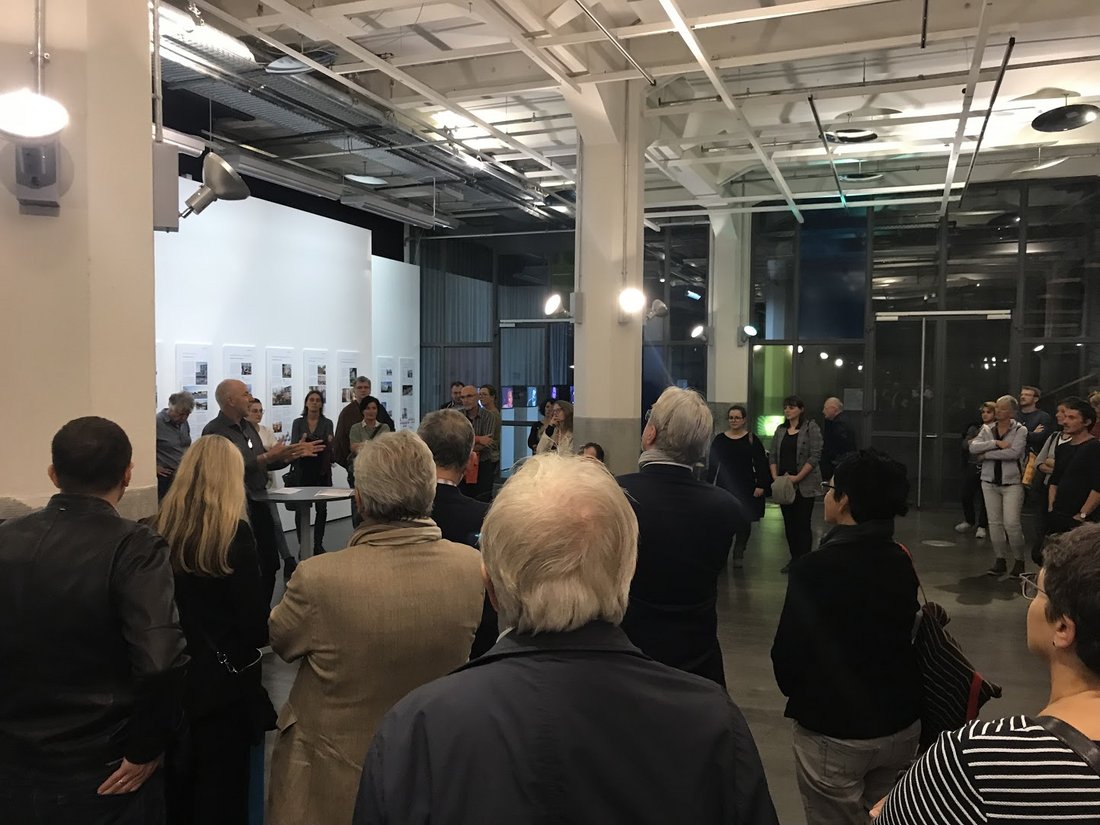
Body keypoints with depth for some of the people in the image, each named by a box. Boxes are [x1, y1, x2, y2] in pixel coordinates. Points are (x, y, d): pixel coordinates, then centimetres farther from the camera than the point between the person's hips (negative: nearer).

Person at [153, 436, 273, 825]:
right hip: (223, 679, -5)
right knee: (222, 786, 10)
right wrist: (263, 633, 6)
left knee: (177, 779, 21)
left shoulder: (160, 527, -3)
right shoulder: (234, 533, -17)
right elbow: (256, 626, -15)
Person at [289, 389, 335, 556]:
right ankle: (302, 545, 7)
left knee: (322, 508, 3)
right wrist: (301, 444, -26)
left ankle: (318, 544, 12)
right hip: (302, 470, -1)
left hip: (321, 470, 1)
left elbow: (330, 448, 0)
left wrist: (330, 442, -22)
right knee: (301, 509, -2)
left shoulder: (327, 423, 5)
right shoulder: (298, 423, 4)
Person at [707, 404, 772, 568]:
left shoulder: (752, 439, 1)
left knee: (745, 522, 5)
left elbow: (761, 464, 0)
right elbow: (712, 466, 6)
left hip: (746, 487, 0)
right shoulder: (719, 439, 5)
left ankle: (739, 554, 17)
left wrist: (761, 485, -7)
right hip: (724, 487, 1)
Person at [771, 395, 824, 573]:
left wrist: (797, 477, -16)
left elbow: (814, 456, -11)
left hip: (804, 485, -5)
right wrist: (775, 476, -4)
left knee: (803, 524, -4)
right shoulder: (780, 430, 12)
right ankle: (794, 558, 20)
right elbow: (773, 455, 12)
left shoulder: (811, 428, -4)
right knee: (789, 523, 10)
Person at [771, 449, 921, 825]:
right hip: (902, 724, 6)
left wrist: (796, 691, 5)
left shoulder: (813, 568, -23)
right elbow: (901, 636, 6)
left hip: (834, 731, -5)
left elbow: (788, 654, -16)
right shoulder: (901, 562, -4)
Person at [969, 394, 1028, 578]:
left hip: (1012, 482, -4)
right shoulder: (987, 429, 8)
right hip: (990, 481, 4)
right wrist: (996, 443, -18)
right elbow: (973, 447, -8)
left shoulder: (1020, 430, -3)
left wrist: (986, 455, -12)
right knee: (994, 522, 6)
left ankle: (1019, 561, 9)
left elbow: (1014, 452, -19)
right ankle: (999, 561, 16)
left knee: (1011, 523, -9)